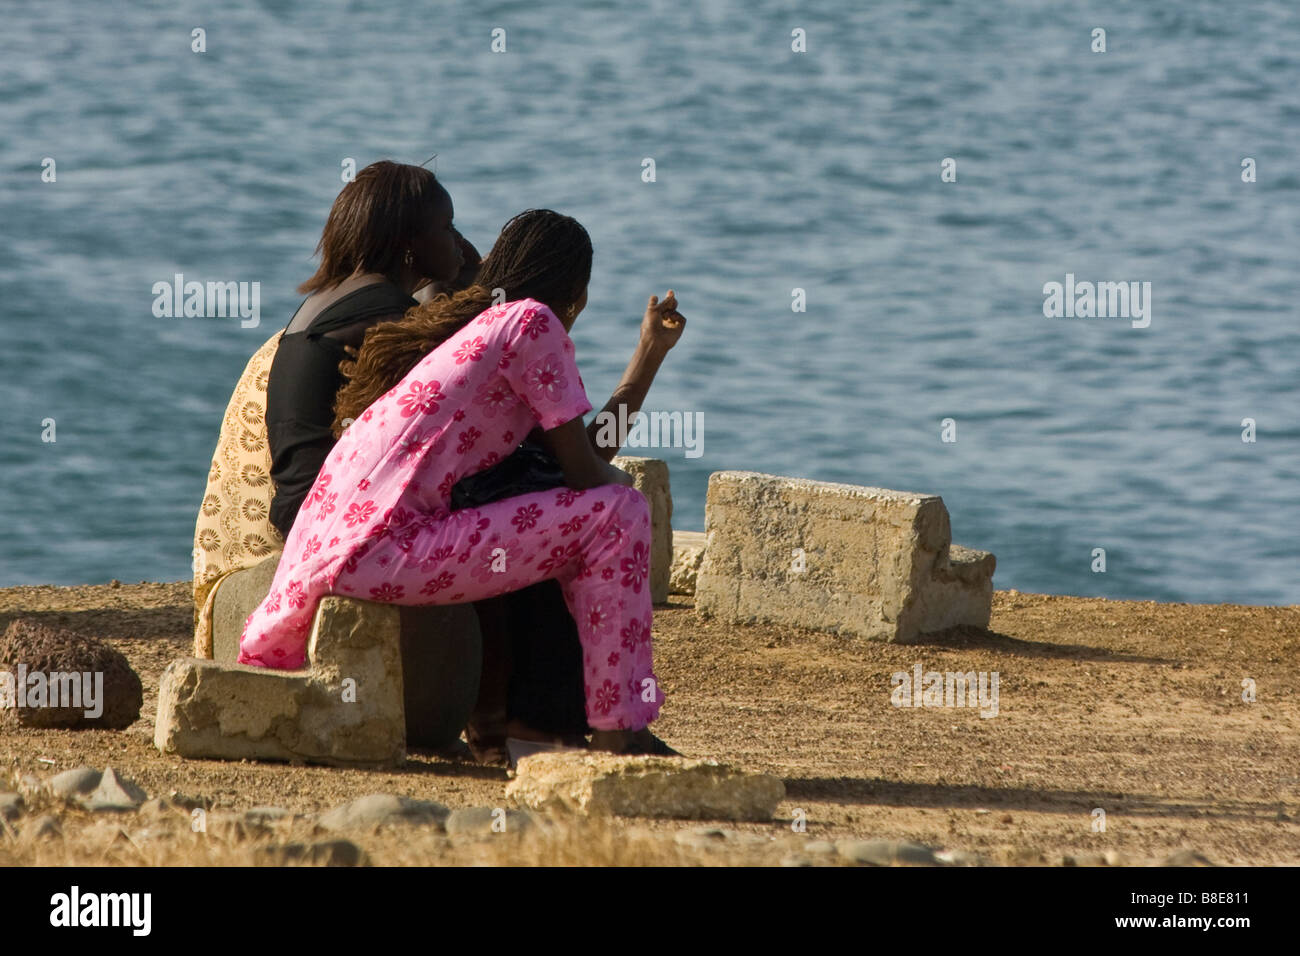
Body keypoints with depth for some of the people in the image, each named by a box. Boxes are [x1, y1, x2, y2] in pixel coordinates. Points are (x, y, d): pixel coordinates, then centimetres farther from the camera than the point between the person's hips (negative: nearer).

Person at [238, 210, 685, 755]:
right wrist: (622, 482, 19)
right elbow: (583, 471, -4)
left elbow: (581, 453, 24)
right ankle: (617, 727, -5)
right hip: (386, 551, -10)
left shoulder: (474, 323, 24)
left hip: (320, 542, 10)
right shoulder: (532, 322, -2)